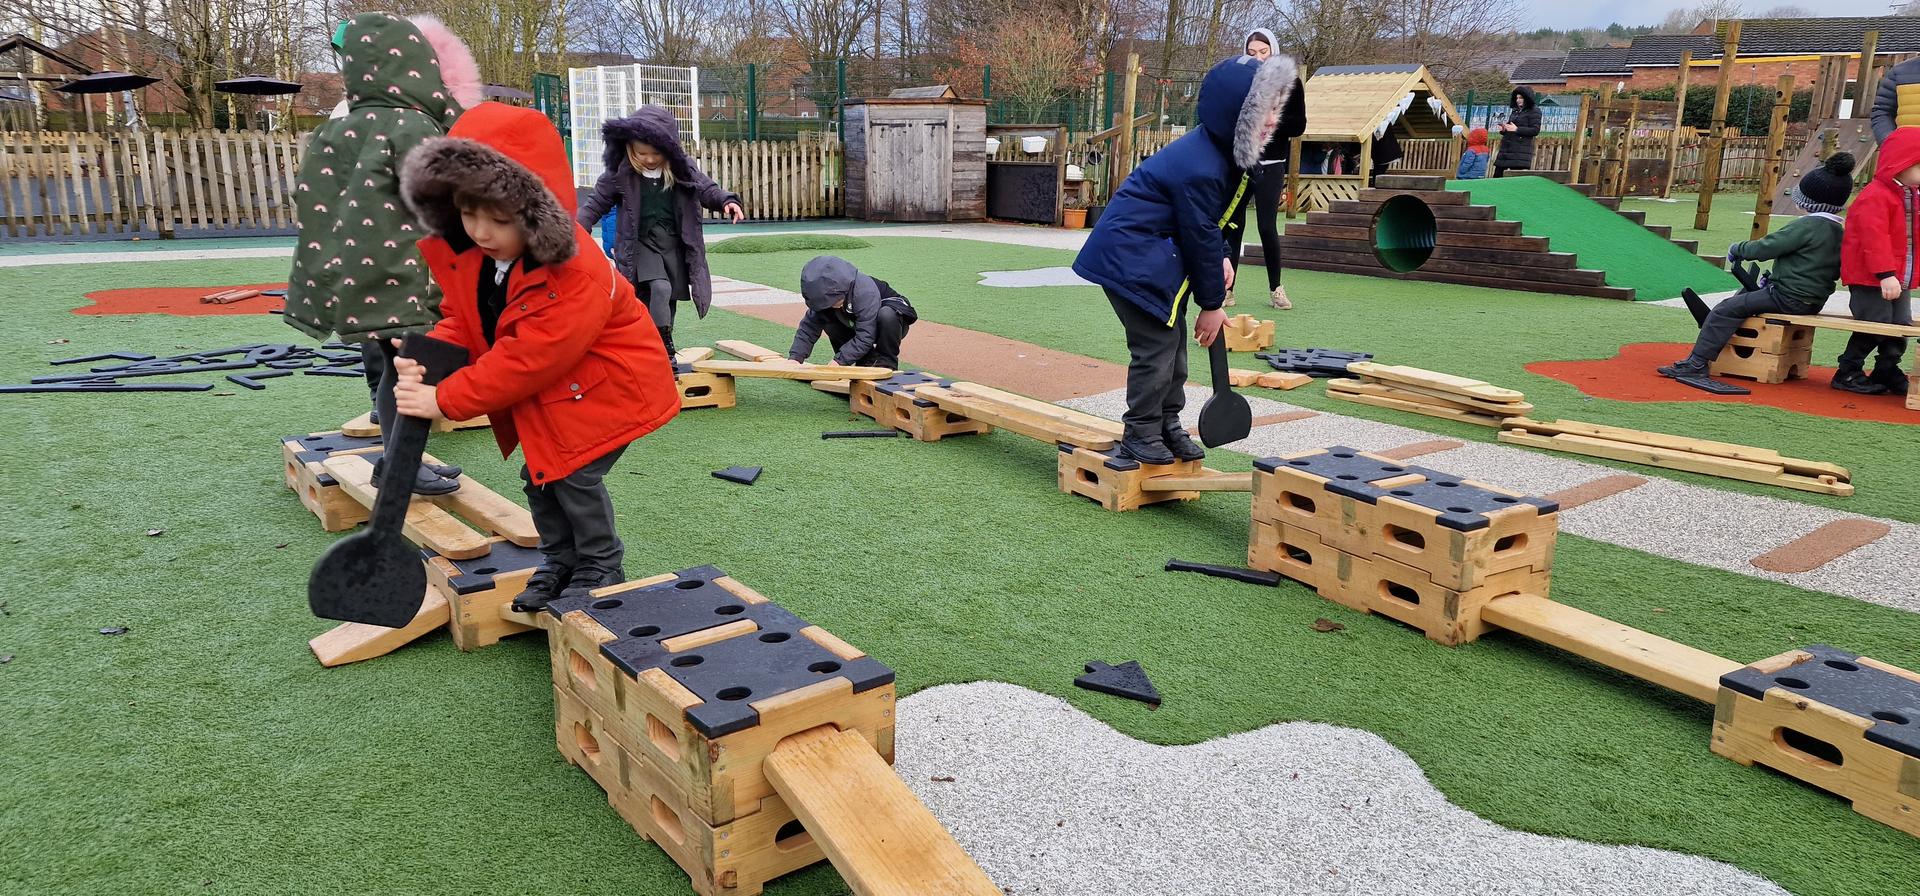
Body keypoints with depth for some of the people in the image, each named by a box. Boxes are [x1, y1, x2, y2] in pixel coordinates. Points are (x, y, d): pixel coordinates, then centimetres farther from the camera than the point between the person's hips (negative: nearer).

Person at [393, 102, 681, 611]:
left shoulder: (576, 273, -35)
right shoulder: (468, 253, -11)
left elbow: (526, 360, -33)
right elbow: (465, 319, 2)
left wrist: (445, 400, -28)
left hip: (606, 384, -8)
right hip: (549, 393, 8)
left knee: (574, 474, -9)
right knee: (539, 474, 12)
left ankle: (600, 568, 13)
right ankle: (559, 561, 31)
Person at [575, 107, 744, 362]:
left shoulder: (682, 169, -3)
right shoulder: (619, 174, -6)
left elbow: (707, 190, 2)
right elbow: (596, 203, 2)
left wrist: (727, 201, -19)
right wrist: (578, 227, -11)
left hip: (674, 244, 3)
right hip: (641, 243, -3)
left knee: (669, 299, 9)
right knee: (659, 288, -25)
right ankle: (665, 349, -17)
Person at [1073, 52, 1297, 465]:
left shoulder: (1222, 151, 5)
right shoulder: (1199, 169, -27)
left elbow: (1208, 224, 16)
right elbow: (1201, 237, -21)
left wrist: (1220, 258, 2)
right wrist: (1211, 304, -11)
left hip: (1161, 254, 11)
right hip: (1132, 257, -11)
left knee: (1174, 343, 14)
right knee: (1156, 346, -8)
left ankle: (1167, 426, 25)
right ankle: (1140, 434, 6)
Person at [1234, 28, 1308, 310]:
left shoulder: (1289, 82, 2)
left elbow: (1299, 126, -1)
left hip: (1270, 165, -1)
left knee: (1267, 227, -2)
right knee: (1233, 226, -1)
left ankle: (1275, 287, 13)